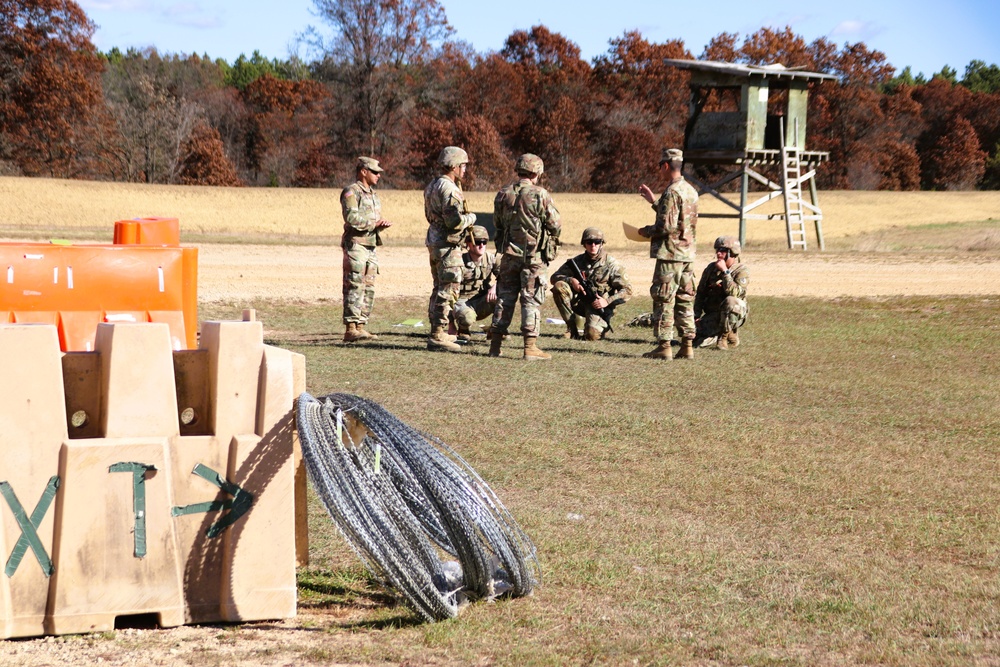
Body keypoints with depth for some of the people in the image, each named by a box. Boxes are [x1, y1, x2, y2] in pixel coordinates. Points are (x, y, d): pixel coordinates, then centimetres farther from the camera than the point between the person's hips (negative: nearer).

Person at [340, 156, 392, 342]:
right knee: (355, 287, -12)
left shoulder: (373, 194, 20)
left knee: (368, 289, 8)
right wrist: (374, 223, -14)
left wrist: (382, 224, 3)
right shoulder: (351, 192, -8)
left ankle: (361, 327, 12)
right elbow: (351, 218, -21)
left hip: (371, 246, 9)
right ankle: (351, 329, -14)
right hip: (355, 245, -9)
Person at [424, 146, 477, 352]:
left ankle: (436, 333, 23)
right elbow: (455, 221, -24)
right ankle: (438, 336, -9)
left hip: (434, 241, 10)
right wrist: (471, 217, -5)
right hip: (447, 245, -10)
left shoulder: (432, 186, 14)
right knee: (448, 290, -7)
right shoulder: (449, 188, -17)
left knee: (440, 288, 18)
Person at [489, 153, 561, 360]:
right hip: (534, 256, -4)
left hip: (509, 254, 4)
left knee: (505, 297, 12)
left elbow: (497, 224, 12)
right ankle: (530, 347, -3)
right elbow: (555, 225, -9)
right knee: (531, 300, 0)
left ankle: (495, 344, 12)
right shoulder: (540, 195, -12)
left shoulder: (503, 194, 2)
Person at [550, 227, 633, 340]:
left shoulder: (611, 264, -7)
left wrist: (607, 301, -20)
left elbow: (627, 291, -7)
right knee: (559, 286, -22)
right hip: (579, 301, 4)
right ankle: (572, 328, -13)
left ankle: (602, 325, 11)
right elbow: (555, 277, 5)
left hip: (598, 306, -4)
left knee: (592, 335, -30)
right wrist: (571, 280, -16)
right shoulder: (578, 261, 4)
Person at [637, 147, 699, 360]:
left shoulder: (672, 192, -16)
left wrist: (647, 231, -5)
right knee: (685, 300, 10)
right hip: (687, 253, 9)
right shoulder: (691, 191, 13)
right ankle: (687, 346, 10)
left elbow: (667, 226, -21)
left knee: (664, 300, -4)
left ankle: (663, 347, -4)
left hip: (669, 254, -9)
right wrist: (654, 201, 27)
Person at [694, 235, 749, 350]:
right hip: (712, 315, 4)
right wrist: (697, 316, 1)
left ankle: (725, 335, -15)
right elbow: (700, 294, 11)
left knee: (730, 301, -38)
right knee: (697, 341, -17)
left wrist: (725, 271, -27)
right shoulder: (711, 268, 5)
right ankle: (717, 335, 16)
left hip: (734, 315, -4)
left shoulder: (741, 271, -11)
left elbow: (735, 293, -28)